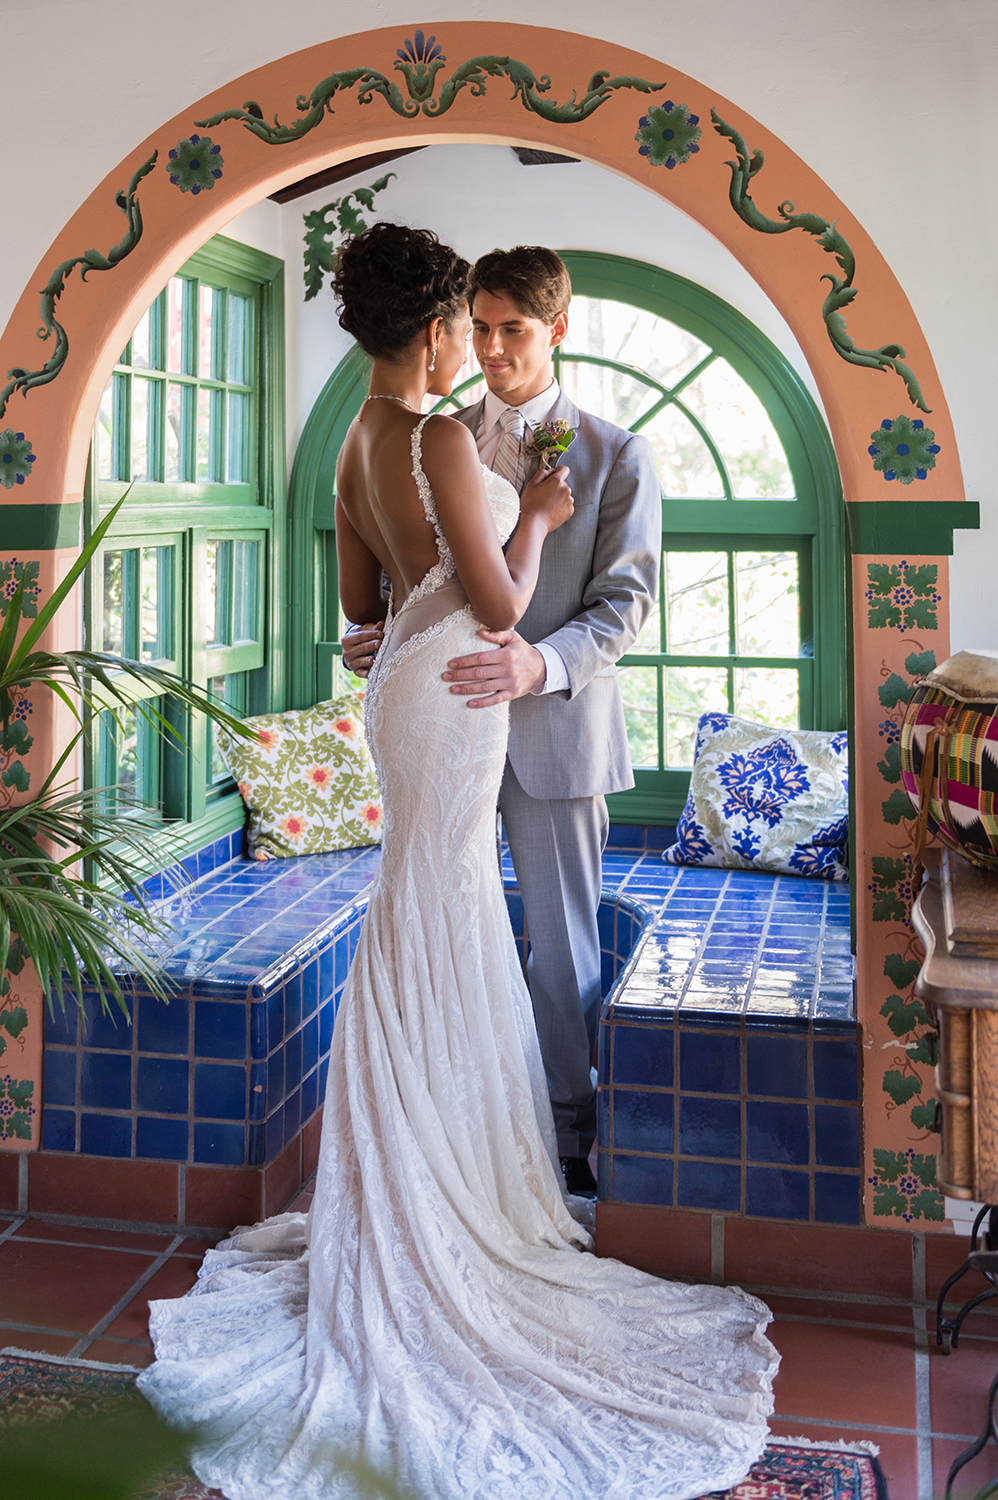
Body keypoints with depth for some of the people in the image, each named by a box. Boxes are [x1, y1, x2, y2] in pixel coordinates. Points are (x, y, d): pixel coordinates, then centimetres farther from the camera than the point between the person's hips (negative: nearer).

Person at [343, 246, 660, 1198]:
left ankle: (572, 1130, 22)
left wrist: (541, 664, -25)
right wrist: (383, 638, -8)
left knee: (562, 941, 5)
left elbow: (626, 601, -7)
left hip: (553, 724, -3)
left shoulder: (616, 457, 0)